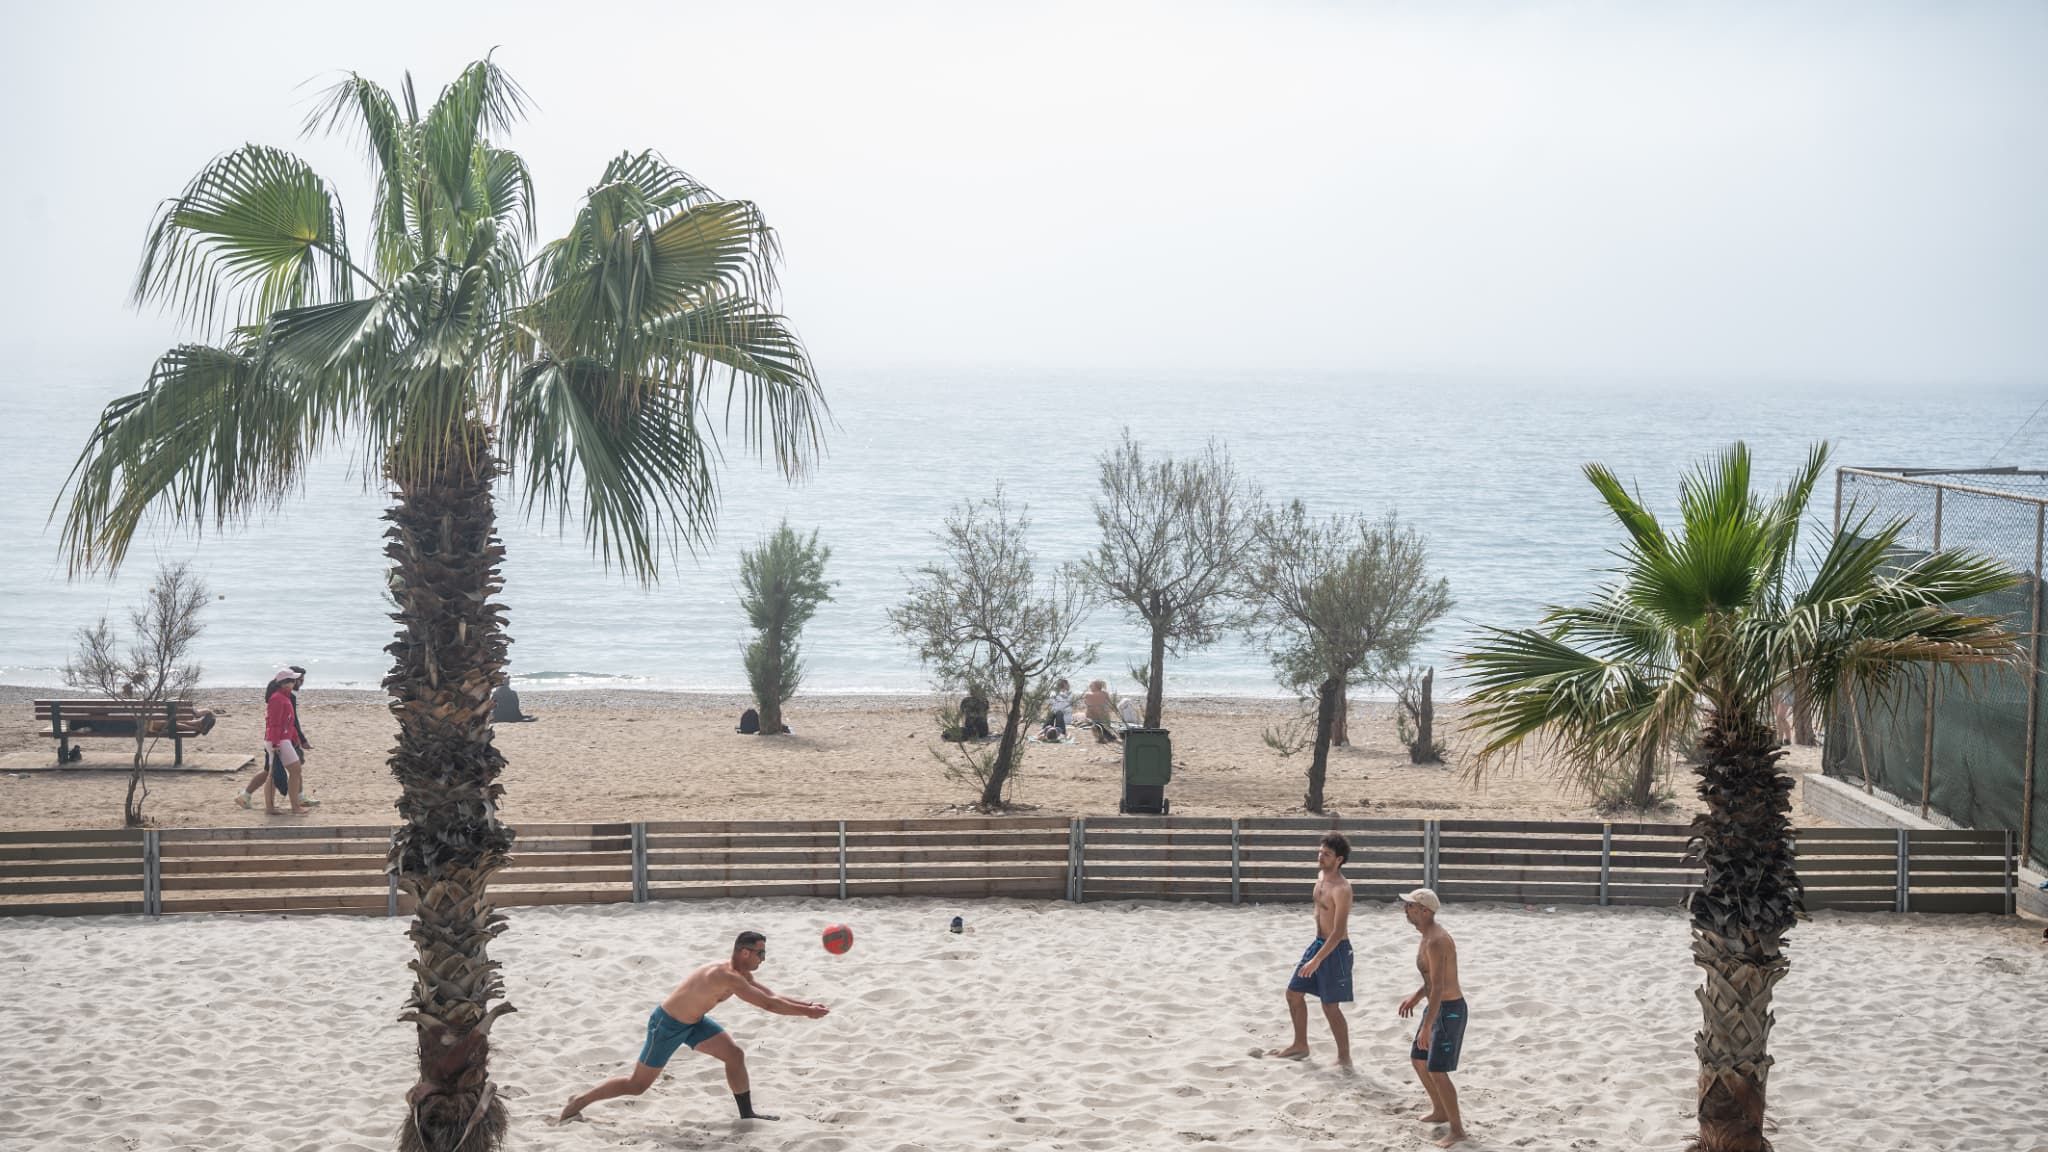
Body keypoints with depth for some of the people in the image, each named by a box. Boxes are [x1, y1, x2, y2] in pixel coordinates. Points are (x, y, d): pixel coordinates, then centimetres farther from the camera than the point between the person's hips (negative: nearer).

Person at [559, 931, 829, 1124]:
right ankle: (578, 1102, 18)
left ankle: (747, 1114, 11)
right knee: (637, 1085, 3)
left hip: (691, 1021, 9)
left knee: (735, 1056, 0)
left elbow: (770, 996, 4)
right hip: (666, 1025, -9)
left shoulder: (740, 973, -3)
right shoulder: (727, 976, -33)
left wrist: (805, 1004, -7)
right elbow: (767, 1005, -35)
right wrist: (806, 1012, -31)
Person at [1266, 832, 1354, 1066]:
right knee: (1294, 993, 14)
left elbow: (1339, 932, -26)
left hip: (1335, 950, -9)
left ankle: (1344, 1058, 12)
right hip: (1318, 943, 9)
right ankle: (1300, 1045, 30)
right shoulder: (1321, 876, 5)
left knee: (1330, 1007, -2)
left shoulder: (1341, 889, -23)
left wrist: (1316, 960, -29)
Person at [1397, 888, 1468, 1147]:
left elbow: (1438, 987, -28)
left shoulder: (1435, 941, -25)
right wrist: (1416, 997, 23)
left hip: (1449, 1010, -11)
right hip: (1439, 1007, 11)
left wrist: (1427, 1026, -29)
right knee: (1418, 1060, 21)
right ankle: (1440, 1112, 36)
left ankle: (1457, 1130, 1)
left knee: (1437, 1072, -8)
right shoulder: (1428, 936, 8)